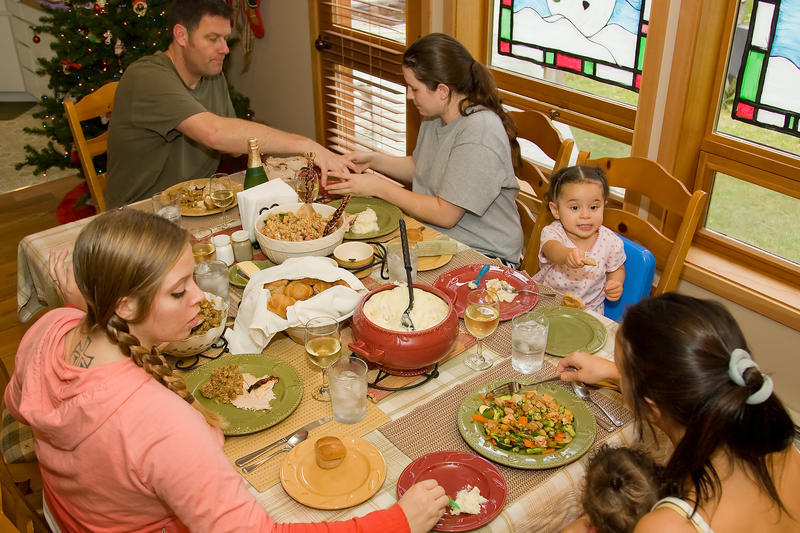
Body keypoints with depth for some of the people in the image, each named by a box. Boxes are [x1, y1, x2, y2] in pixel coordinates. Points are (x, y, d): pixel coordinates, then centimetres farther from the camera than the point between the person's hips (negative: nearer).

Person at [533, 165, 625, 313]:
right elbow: (552, 248, -41)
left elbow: (617, 269, 15)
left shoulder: (610, 241, -6)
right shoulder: (553, 232, -15)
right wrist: (567, 255, -64)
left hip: (587, 310, 2)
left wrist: (615, 284, -8)